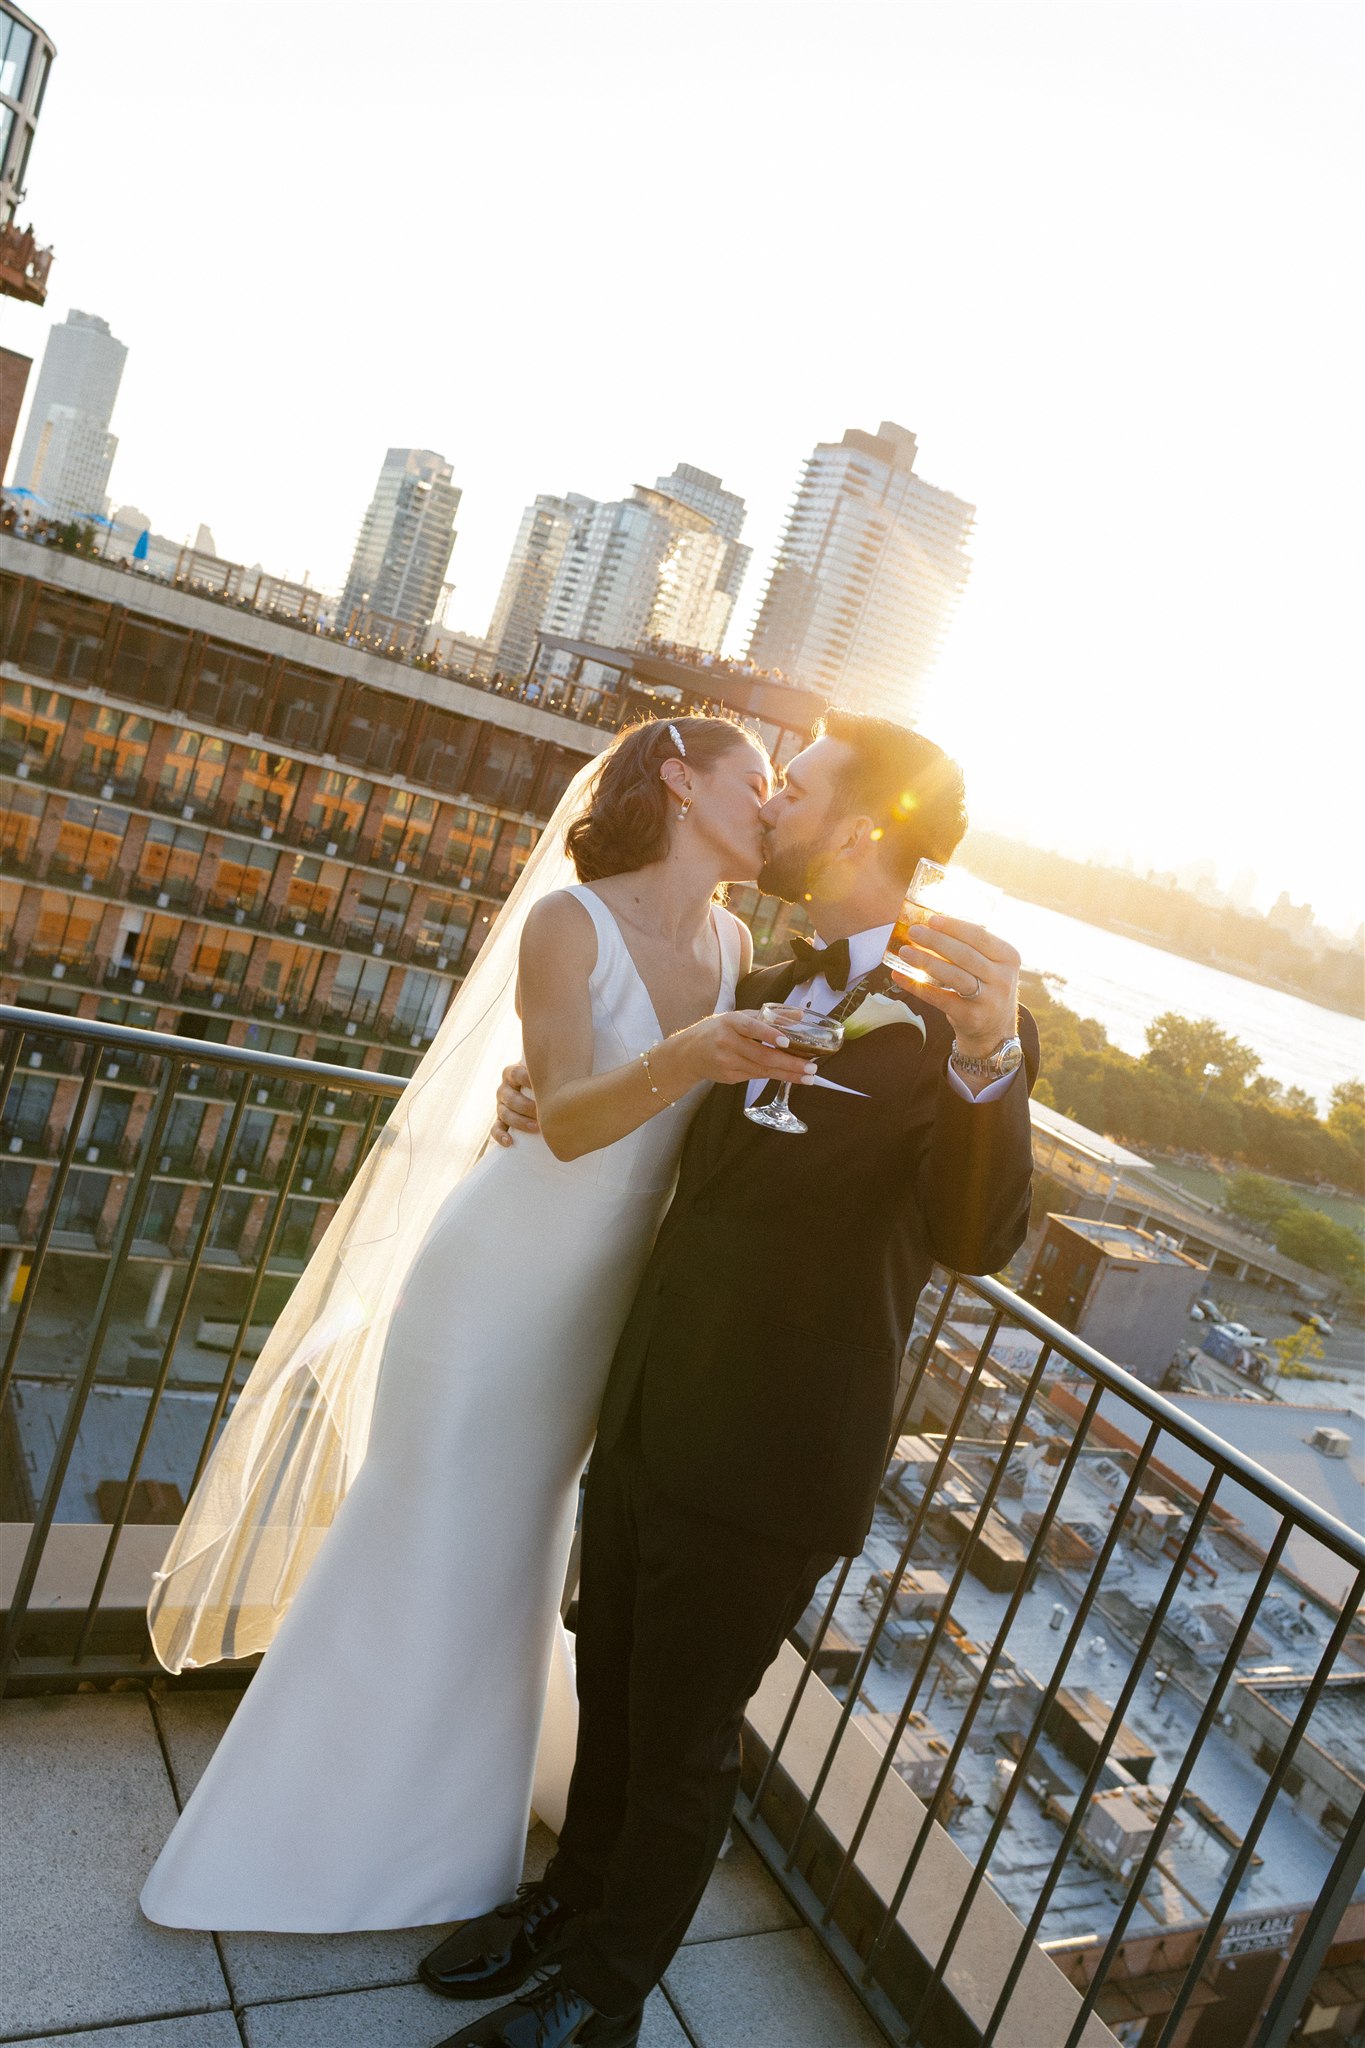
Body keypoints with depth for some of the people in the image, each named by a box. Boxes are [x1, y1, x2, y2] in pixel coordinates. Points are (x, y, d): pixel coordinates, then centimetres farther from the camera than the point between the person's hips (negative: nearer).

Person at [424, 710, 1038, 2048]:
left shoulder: (953, 1020, -17)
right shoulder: (768, 990, 6)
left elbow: (976, 1238, -30)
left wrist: (988, 1056, -48)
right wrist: (546, 1095, 4)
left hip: (765, 1464, -7)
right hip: (648, 1419, 7)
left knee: (682, 1740, 15)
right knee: (611, 1686, 26)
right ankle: (575, 1898, 53)